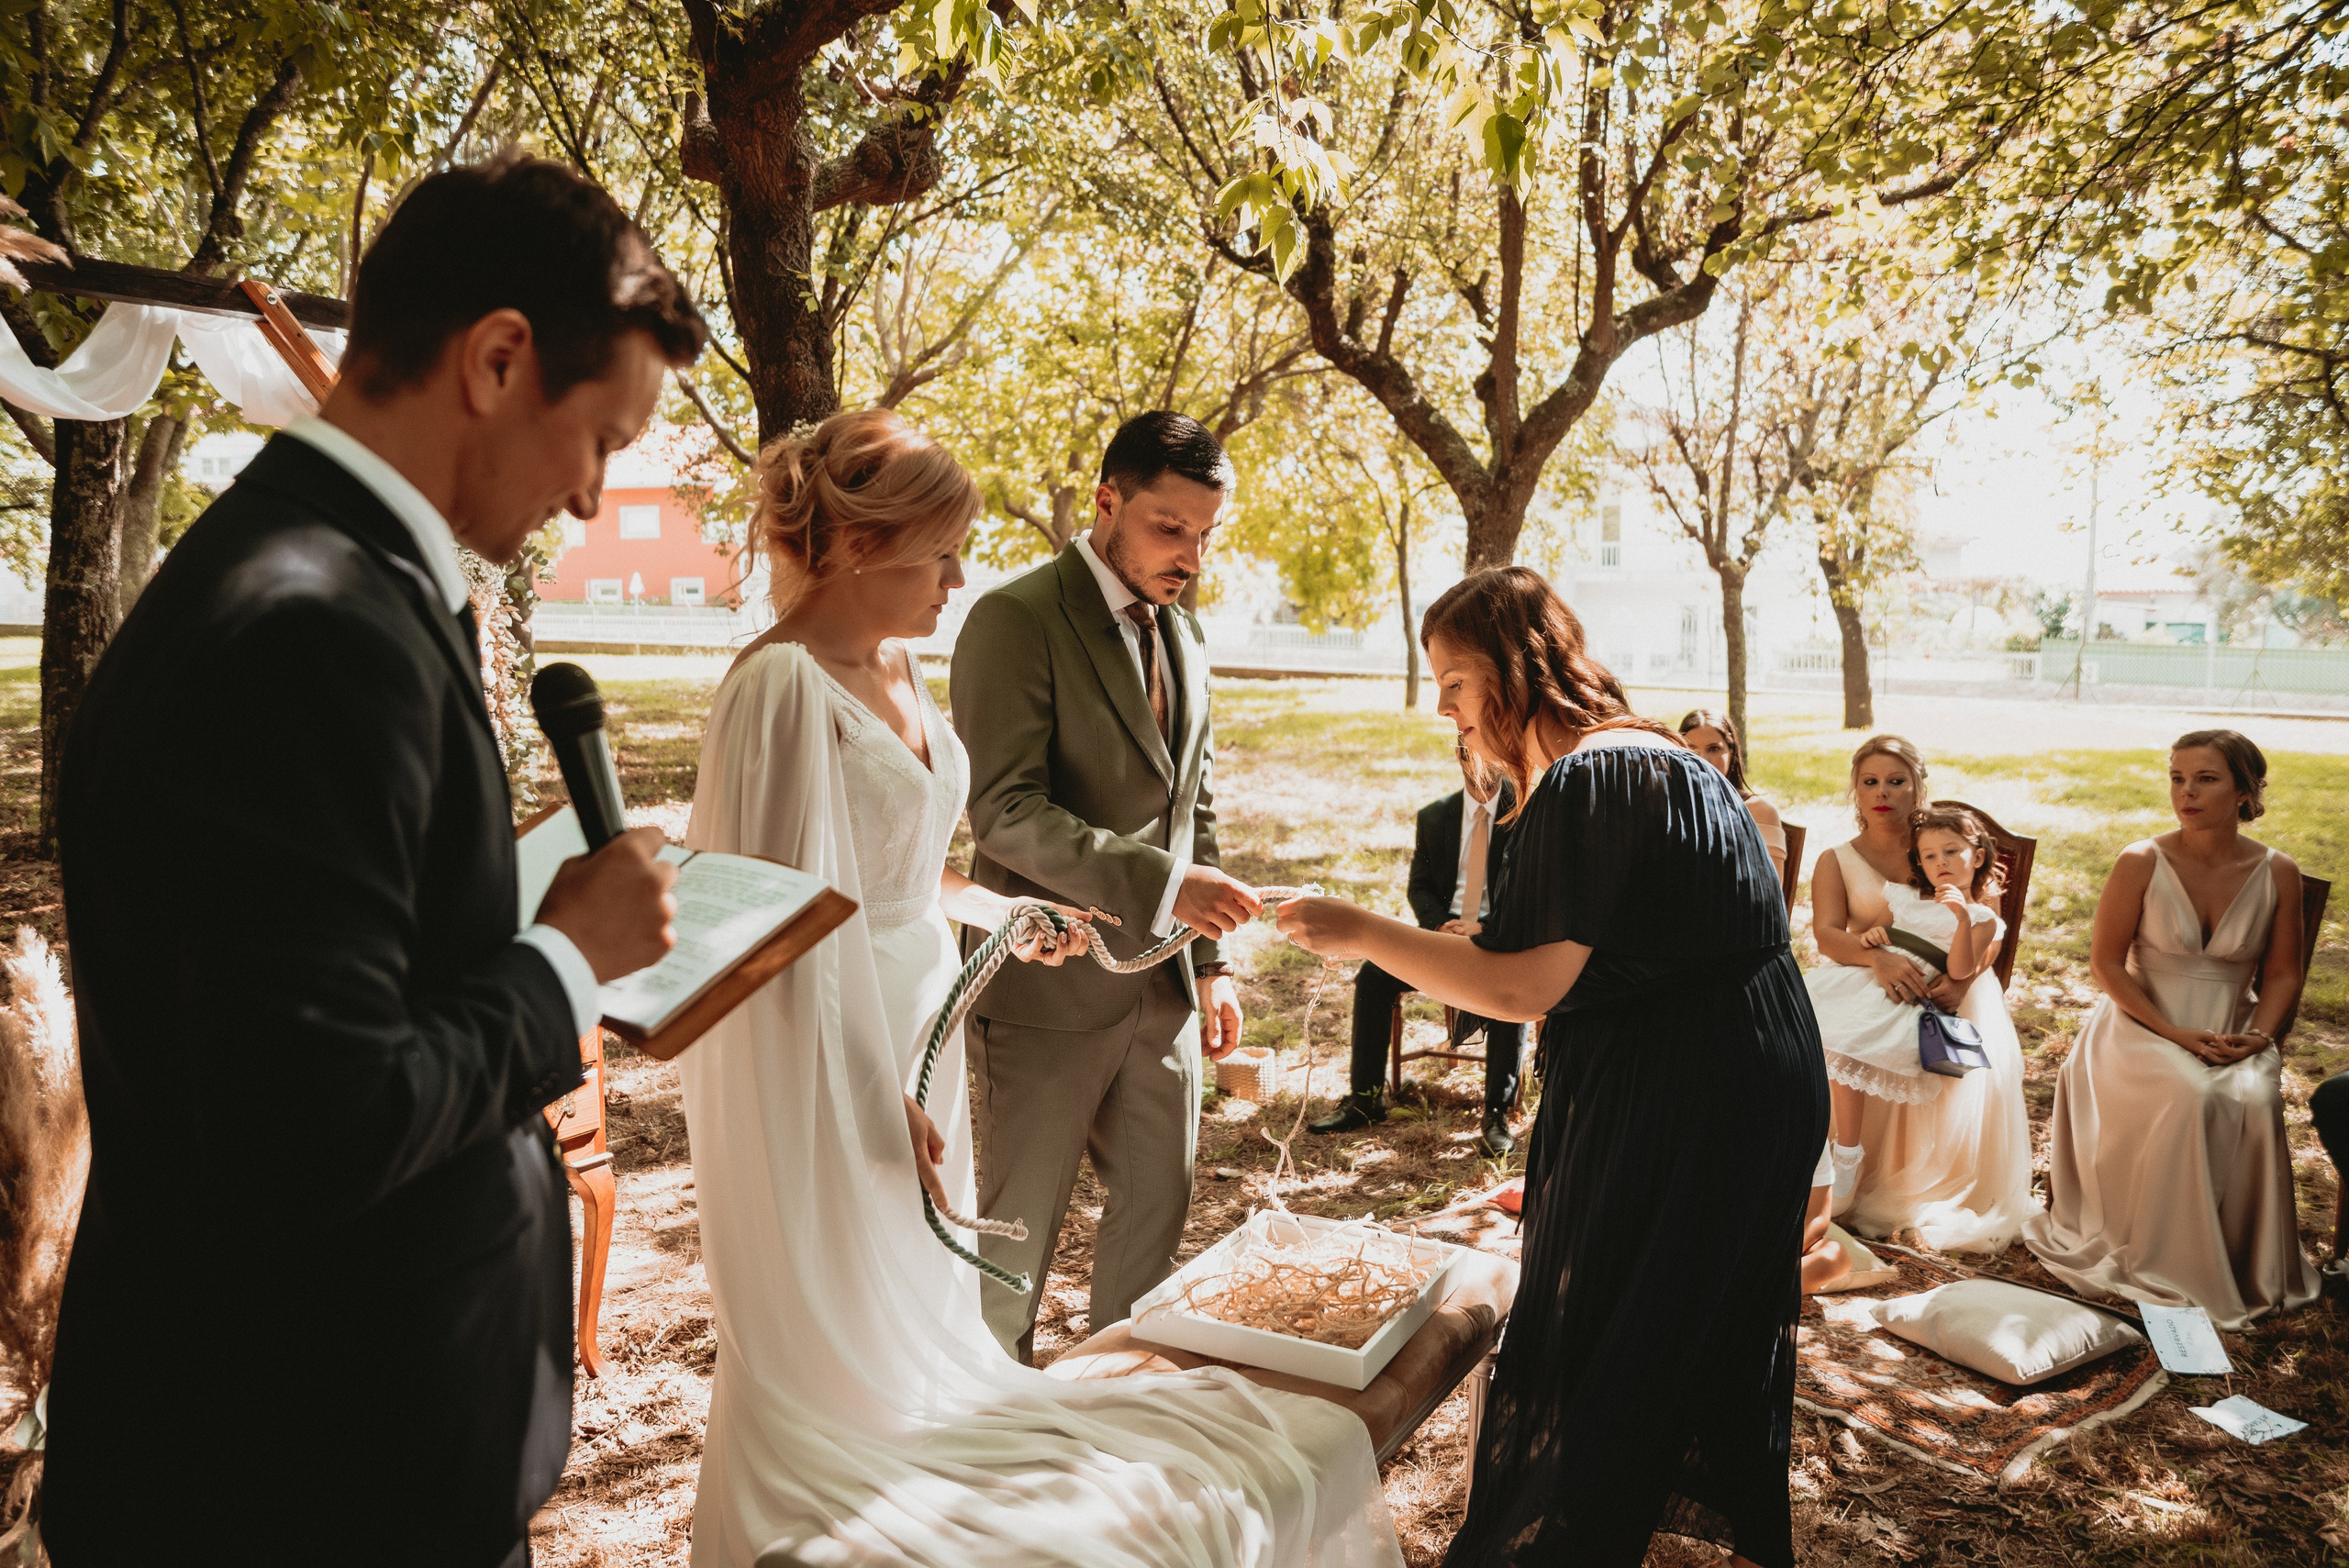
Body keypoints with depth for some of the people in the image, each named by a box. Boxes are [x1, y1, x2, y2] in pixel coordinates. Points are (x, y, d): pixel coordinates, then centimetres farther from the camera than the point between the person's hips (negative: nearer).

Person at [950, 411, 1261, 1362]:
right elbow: (1005, 810, -20)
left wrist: (1211, 960, 12)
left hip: (1161, 990, 7)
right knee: (1019, 1231, 8)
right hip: (1049, 990, -7)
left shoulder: (1184, 639, 12)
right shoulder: (1015, 618, -12)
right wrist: (1159, 881, -28)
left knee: (1156, 1212, 15)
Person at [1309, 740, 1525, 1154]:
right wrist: (1440, 927, -11)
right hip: (1445, 931, 4)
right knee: (1374, 975, -18)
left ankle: (1498, 1112, -26)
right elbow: (1420, 886, 11)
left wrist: (1485, 927, -23)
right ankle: (1365, 1098, -10)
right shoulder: (1434, 816, 10)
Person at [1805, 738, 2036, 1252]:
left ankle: (1947, 1199, -16)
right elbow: (1827, 934, -4)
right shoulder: (1836, 862, 13)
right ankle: (1848, 1162, -23)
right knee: (1846, 1037, -35)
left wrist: (1962, 979, -17)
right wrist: (1879, 958, -26)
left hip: (1949, 985, 1)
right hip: (1874, 984, -1)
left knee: (1979, 1064, -30)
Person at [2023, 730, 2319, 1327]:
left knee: (2253, 1103, -29)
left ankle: (2254, 1269, -9)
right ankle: (2168, 1262, -18)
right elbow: (2106, 963, -7)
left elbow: (2282, 974, 8)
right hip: (2144, 1027, -2)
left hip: (2233, 1035, 2)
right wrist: (2176, 1035, -16)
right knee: (2189, 1098, -33)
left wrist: (2259, 1034, -11)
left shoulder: (2278, 873, 1)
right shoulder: (2141, 864, -8)